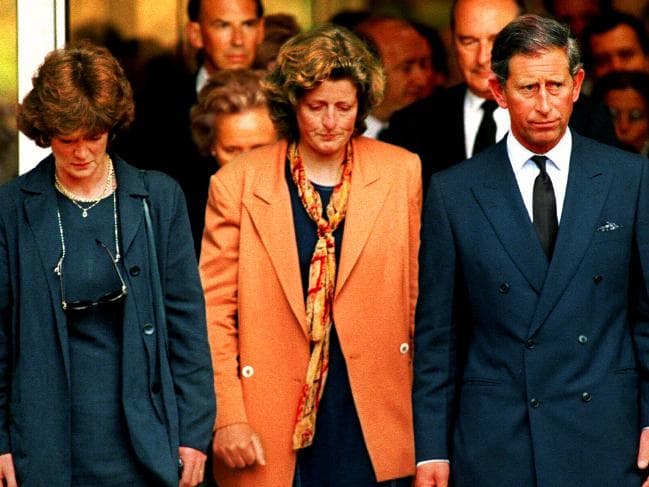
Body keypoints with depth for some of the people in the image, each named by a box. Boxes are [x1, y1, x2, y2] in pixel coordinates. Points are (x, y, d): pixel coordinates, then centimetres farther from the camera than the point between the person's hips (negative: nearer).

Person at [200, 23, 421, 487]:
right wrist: (227, 418, -6)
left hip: (374, 426, 1)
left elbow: (415, 294, 9)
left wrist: (427, 409, 7)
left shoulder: (402, 174, 4)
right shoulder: (237, 185, -1)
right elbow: (214, 312, 1)